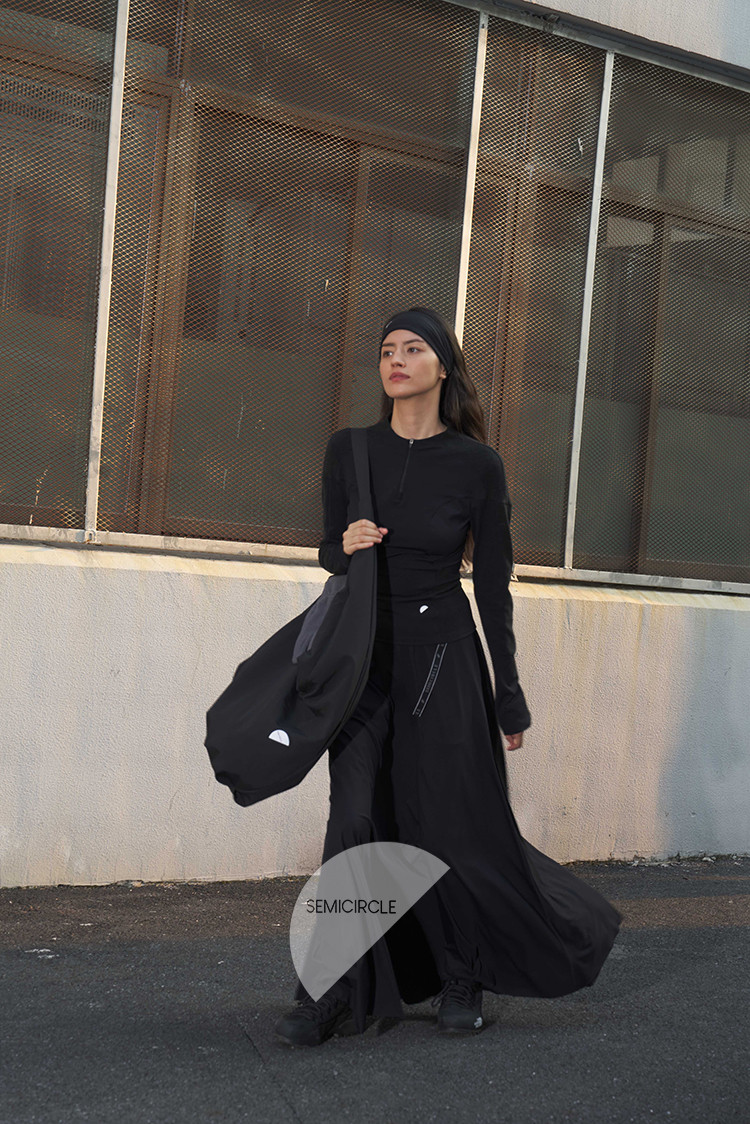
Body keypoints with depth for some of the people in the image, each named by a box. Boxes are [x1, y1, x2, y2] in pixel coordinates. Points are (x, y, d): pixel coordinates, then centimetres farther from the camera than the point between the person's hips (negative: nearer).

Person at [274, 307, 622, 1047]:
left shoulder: (477, 466, -4)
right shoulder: (350, 450, 3)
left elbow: (493, 585, -1)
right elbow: (328, 553, 11)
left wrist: (509, 695, 1)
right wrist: (344, 547, -14)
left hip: (441, 655, -2)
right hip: (364, 654, 2)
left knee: (453, 825, 3)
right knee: (355, 822, -4)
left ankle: (464, 981, 27)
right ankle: (334, 993, 5)